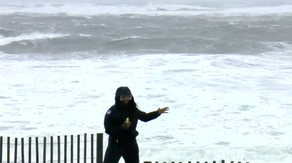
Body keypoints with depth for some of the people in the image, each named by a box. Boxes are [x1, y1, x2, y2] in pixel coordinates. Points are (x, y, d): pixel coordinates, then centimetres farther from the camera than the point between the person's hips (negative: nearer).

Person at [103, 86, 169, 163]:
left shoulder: (132, 109, 3)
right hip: (115, 144, -6)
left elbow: (144, 117, 21)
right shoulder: (112, 111, -15)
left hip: (130, 144, 6)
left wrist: (157, 113, 14)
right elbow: (108, 129, -19)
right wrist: (121, 127, -31)